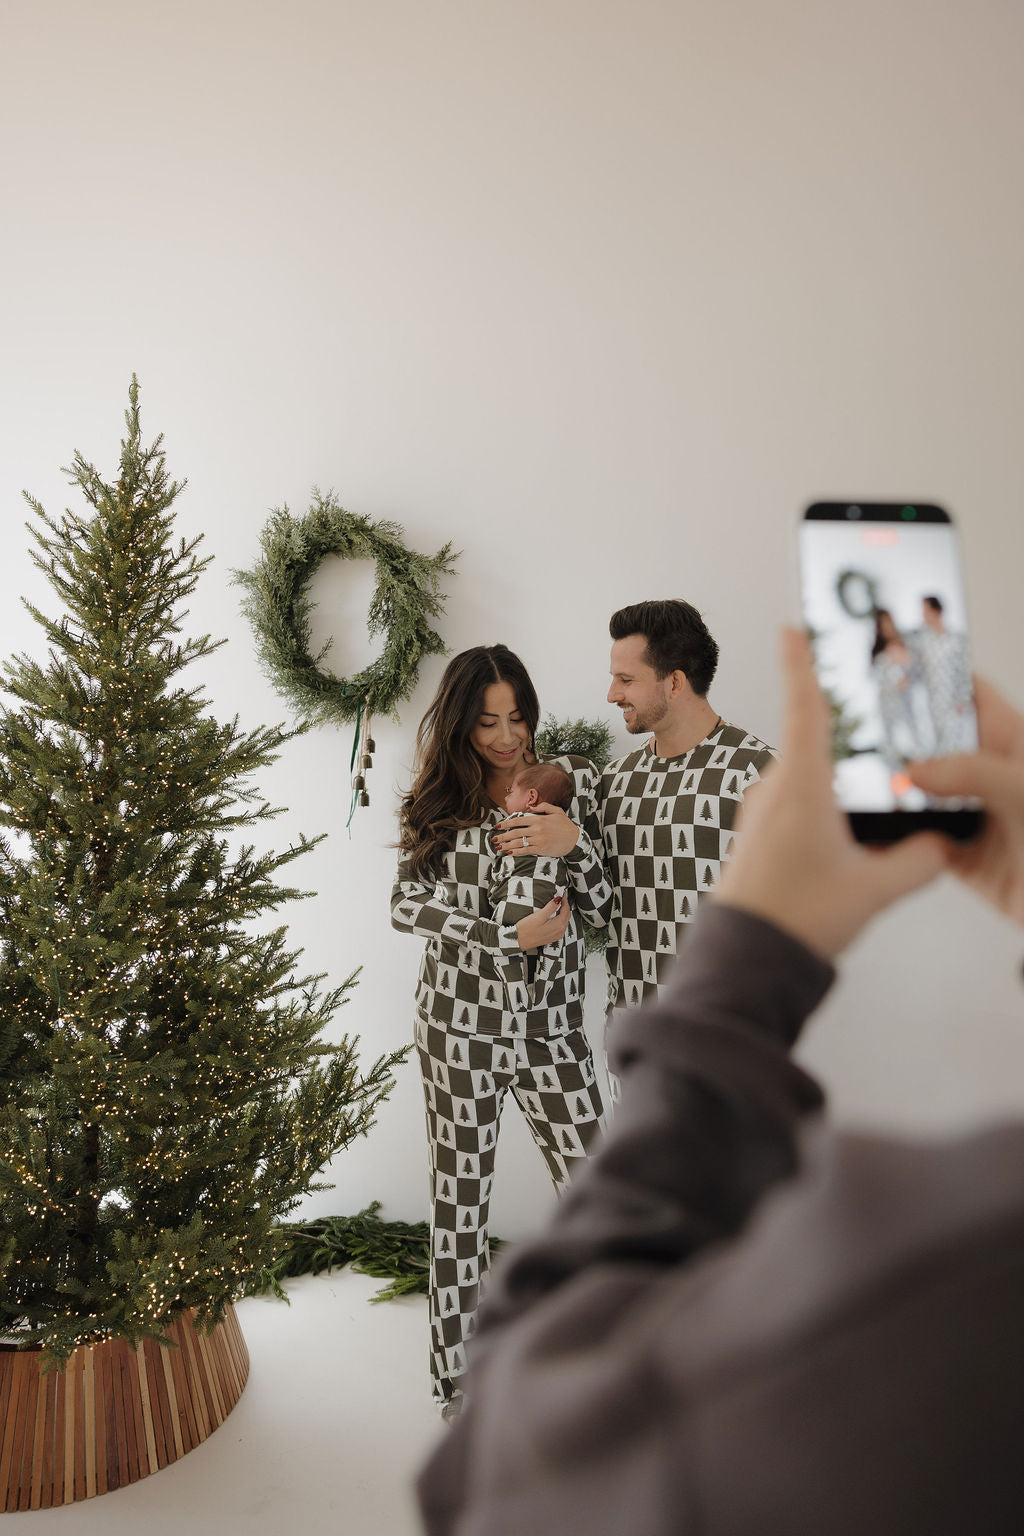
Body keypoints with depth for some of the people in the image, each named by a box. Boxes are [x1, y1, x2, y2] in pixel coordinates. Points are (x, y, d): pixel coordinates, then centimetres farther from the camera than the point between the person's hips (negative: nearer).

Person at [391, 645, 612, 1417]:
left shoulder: (573, 778, 1)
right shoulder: (439, 796, 1)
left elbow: (600, 904, 0)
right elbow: (408, 903, -8)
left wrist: (569, 840, -19)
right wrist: (509, 936, -19)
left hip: (550, 1020, 1)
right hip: (460, 1020, 0)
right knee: (460, 1193, 11)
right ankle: (460, 1373, 29)